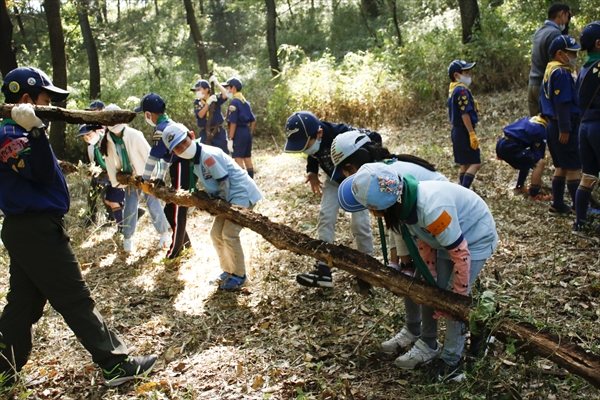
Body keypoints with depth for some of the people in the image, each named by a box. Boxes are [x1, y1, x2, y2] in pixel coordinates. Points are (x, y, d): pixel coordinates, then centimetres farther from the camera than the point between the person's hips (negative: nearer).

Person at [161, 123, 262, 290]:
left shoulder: (208, 155, -25)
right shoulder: (194, 159, 6)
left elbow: (224, 181, -22)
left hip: (241, 194, -10)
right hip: (228, 197, 10)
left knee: (229, 234, -12)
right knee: (216, 234, 10)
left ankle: (239, 276, 4)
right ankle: (228, 270, 25)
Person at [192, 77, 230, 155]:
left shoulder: (215, 98, -1)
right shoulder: (197, 102, 4)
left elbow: (225, 95, -21)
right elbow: (200, 115, -12)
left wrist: (216, 83, -16)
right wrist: (208, 102, -21)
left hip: (218, 132, -2)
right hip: (205, 133, 2)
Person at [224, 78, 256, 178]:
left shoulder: (234, 102, -11)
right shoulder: (245, 102, 14)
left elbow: (233, 123, -17)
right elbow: (253, 121, 16)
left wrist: (230, 139, -15)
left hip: (239, 133, -9)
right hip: (247, 131, 9)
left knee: (238, 159, -5)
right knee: (247, 159, 13)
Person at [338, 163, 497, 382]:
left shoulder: (431, 210, -41)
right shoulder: (404, 202, -16)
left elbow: (461, 255, -31)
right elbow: (424, 243, -3)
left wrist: (457, 298, -19)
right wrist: (432, 282, 0)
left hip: (475, 239, -7)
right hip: (446, 237, 7)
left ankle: (451, 362, 9)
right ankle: (427, 344, 24)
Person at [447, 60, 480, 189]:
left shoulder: (453, 89, 13)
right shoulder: (462, 90, -16)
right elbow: (465, 114, -22)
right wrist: (472, 133, -21)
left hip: (457, 131, 10)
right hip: (464, 131, -10)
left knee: (465, 164, 15)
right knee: (475, 163, -10)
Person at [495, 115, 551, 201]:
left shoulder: (529, 119, 23)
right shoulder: (541, 130, -1)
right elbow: (539, 154, 2)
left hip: (501, 144, 9)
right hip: (510, 148, -9)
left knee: (527, 160, 31)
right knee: (540, 163, -8)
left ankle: (518, 188, 37)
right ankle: (534, 195, -6)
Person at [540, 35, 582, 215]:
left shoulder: (550, 70, 15)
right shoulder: (562, 72, -15)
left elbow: (545, 99, 20)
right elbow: (562, 103, -21)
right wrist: (565, 129, -22)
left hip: (553, 125, 10)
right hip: (564, 127, -10)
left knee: (561, 167, 15)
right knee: (574, 168, -5)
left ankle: (557, 204, 20)